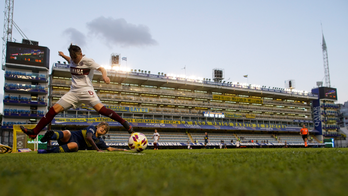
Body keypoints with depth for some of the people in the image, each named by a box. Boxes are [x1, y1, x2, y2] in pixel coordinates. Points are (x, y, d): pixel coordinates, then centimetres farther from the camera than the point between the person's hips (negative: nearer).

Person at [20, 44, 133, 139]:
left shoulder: (87, 61, -4)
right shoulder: (73, 61, 15)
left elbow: (101, 69, -14)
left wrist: (104, 75, -33)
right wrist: (63, 56, 31)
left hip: (86, 90, -6)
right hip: (73, 92, 6)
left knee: (100, 109, -27)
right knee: (54, 110, -2)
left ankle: (124, 123, -20)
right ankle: (34, 132, 3)